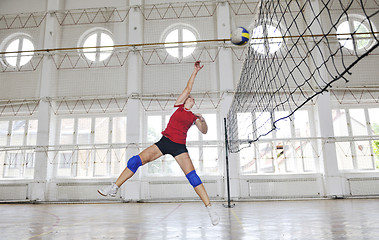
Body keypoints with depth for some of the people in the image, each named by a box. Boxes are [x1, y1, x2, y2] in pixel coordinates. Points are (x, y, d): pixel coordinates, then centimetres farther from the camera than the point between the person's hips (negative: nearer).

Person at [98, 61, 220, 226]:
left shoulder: (194, 117, 14)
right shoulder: (178, 106, 13)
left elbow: (204, 131, 9)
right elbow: (188, 88, 11)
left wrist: (203, 121, -9)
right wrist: (195, 71, 11)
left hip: (179, 146, -1)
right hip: (164, 141, 1)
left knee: (192, 175, -14)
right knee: (135, 161, -9)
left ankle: (210, 208, -7)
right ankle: (114, 188, 5)